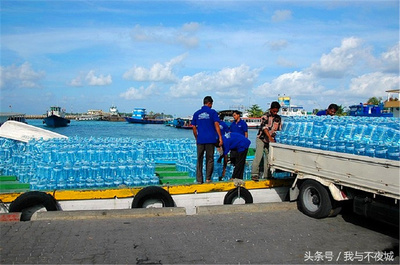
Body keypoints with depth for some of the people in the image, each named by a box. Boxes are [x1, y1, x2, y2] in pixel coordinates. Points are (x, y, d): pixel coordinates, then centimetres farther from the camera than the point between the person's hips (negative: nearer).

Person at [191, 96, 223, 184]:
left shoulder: (196, 113, 10)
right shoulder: (213, 112, 0)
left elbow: (194, 128, 10)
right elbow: (216, 125, -7)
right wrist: (220, 137, -6)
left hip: (200, 140, 2)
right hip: (210, 139, -2)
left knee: (199, 160, 7)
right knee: (209, 159, 6)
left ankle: (199, 179, 7)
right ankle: (208, 179, 6)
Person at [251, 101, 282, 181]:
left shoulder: (278, 118, 5)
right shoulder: (265, 116, -12)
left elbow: (279, 130, 10)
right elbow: (265, 127, -24)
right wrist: (270, 137, -36)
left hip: (270, 141, 5)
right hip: (261, 139, -5)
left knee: (268, 157, 4)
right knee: (258, 156, -13)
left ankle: (267, 175, 12)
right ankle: (254, 174, -11)